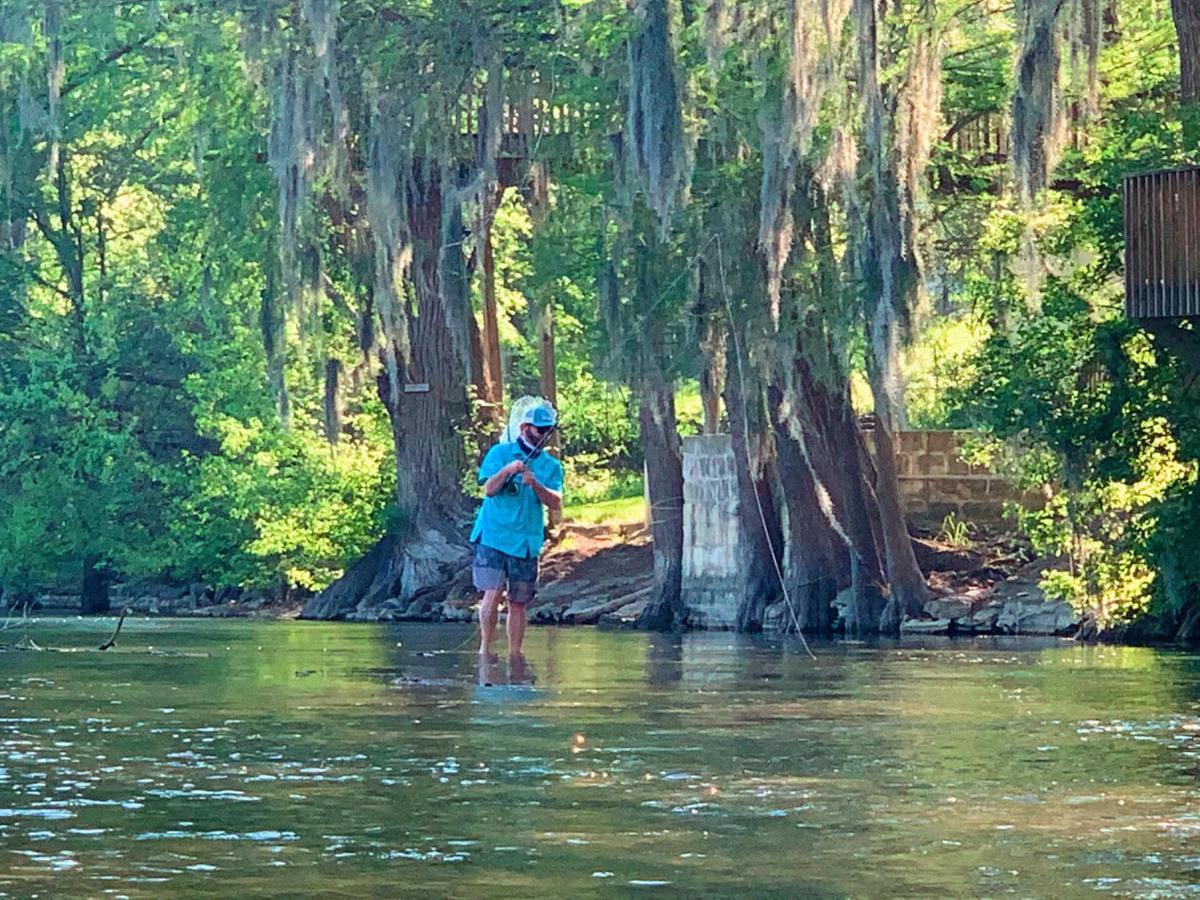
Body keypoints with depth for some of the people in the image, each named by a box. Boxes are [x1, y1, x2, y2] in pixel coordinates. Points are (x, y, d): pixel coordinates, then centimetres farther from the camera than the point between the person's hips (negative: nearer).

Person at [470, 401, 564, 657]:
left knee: (519, 602, 4)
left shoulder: (552, 466, 10)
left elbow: (556, 503, -1)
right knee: (493, 592, -14)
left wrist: (536, 485, -17)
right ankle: (485, 648, -6)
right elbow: (489, 489, -4)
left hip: (527, 541, 3)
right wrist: (507, 470, -20)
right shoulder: (500, 452, 5)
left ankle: (514, 654, 10)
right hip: (493, 536, -3)